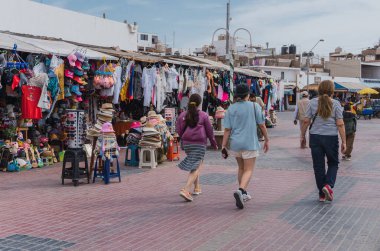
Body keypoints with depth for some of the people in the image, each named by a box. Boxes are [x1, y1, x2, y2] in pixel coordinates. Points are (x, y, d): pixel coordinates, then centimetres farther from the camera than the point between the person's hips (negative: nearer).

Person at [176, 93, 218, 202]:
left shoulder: (183, 115, 2)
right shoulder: (203, 115, -5)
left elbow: (179, 131, 3)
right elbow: (209, 131, 0)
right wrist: (214, 144, 14)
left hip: (186, 143, 4)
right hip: (200, 144, -4)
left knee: (194, 165, 22)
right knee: (196, 167, -4)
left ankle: (197, 188, 31)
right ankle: (186, 190, -19)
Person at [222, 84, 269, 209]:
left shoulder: (231, 109, 0)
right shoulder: (254, 106, -4)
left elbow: (227, 129, -2)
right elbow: (262, 125, -1)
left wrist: (223, 146, 1)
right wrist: (266, 140, 11)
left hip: (235, 143, 3)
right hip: (250, 143, -3)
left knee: (241, 168, 20)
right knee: (248, 170, -1)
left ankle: (244, 194, 29)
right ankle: (240, 190, -24)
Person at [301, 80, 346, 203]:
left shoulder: (313, 102, -1)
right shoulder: (336, 104, -4)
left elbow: (306, 121, -1)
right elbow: (340, 124, -7)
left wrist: (303, 135, 12)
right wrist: (344, 142, -2)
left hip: (315, 137, 1)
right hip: (331, 137, -1)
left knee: (318, 165, 9)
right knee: (333, 163, 17)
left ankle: (322, 194, 15)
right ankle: (328, 185, -6)